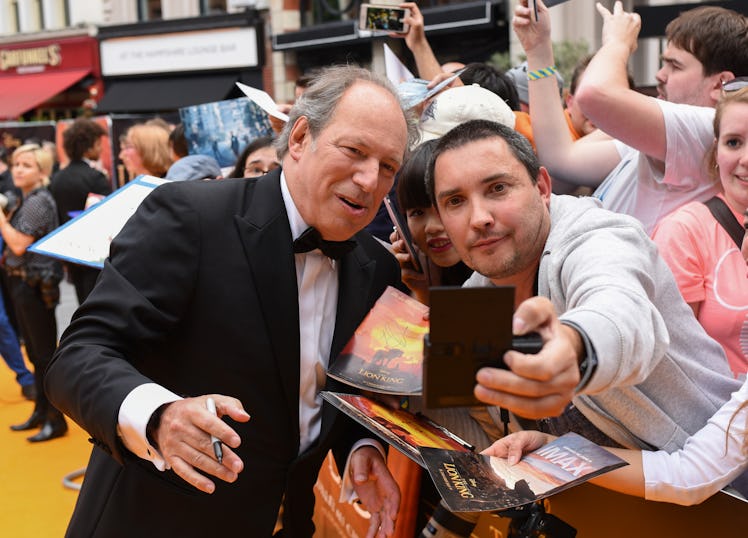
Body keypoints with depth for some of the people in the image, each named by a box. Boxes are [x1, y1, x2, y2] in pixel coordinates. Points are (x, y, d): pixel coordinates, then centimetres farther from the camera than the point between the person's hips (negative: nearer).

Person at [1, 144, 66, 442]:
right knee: (35, 352, 17)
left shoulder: (39, 201, -15)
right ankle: (41, 411, 28)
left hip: (36, 286, -10)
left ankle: (55, 419, 5)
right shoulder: (27, 200, 14)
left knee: (45, 354, -3)